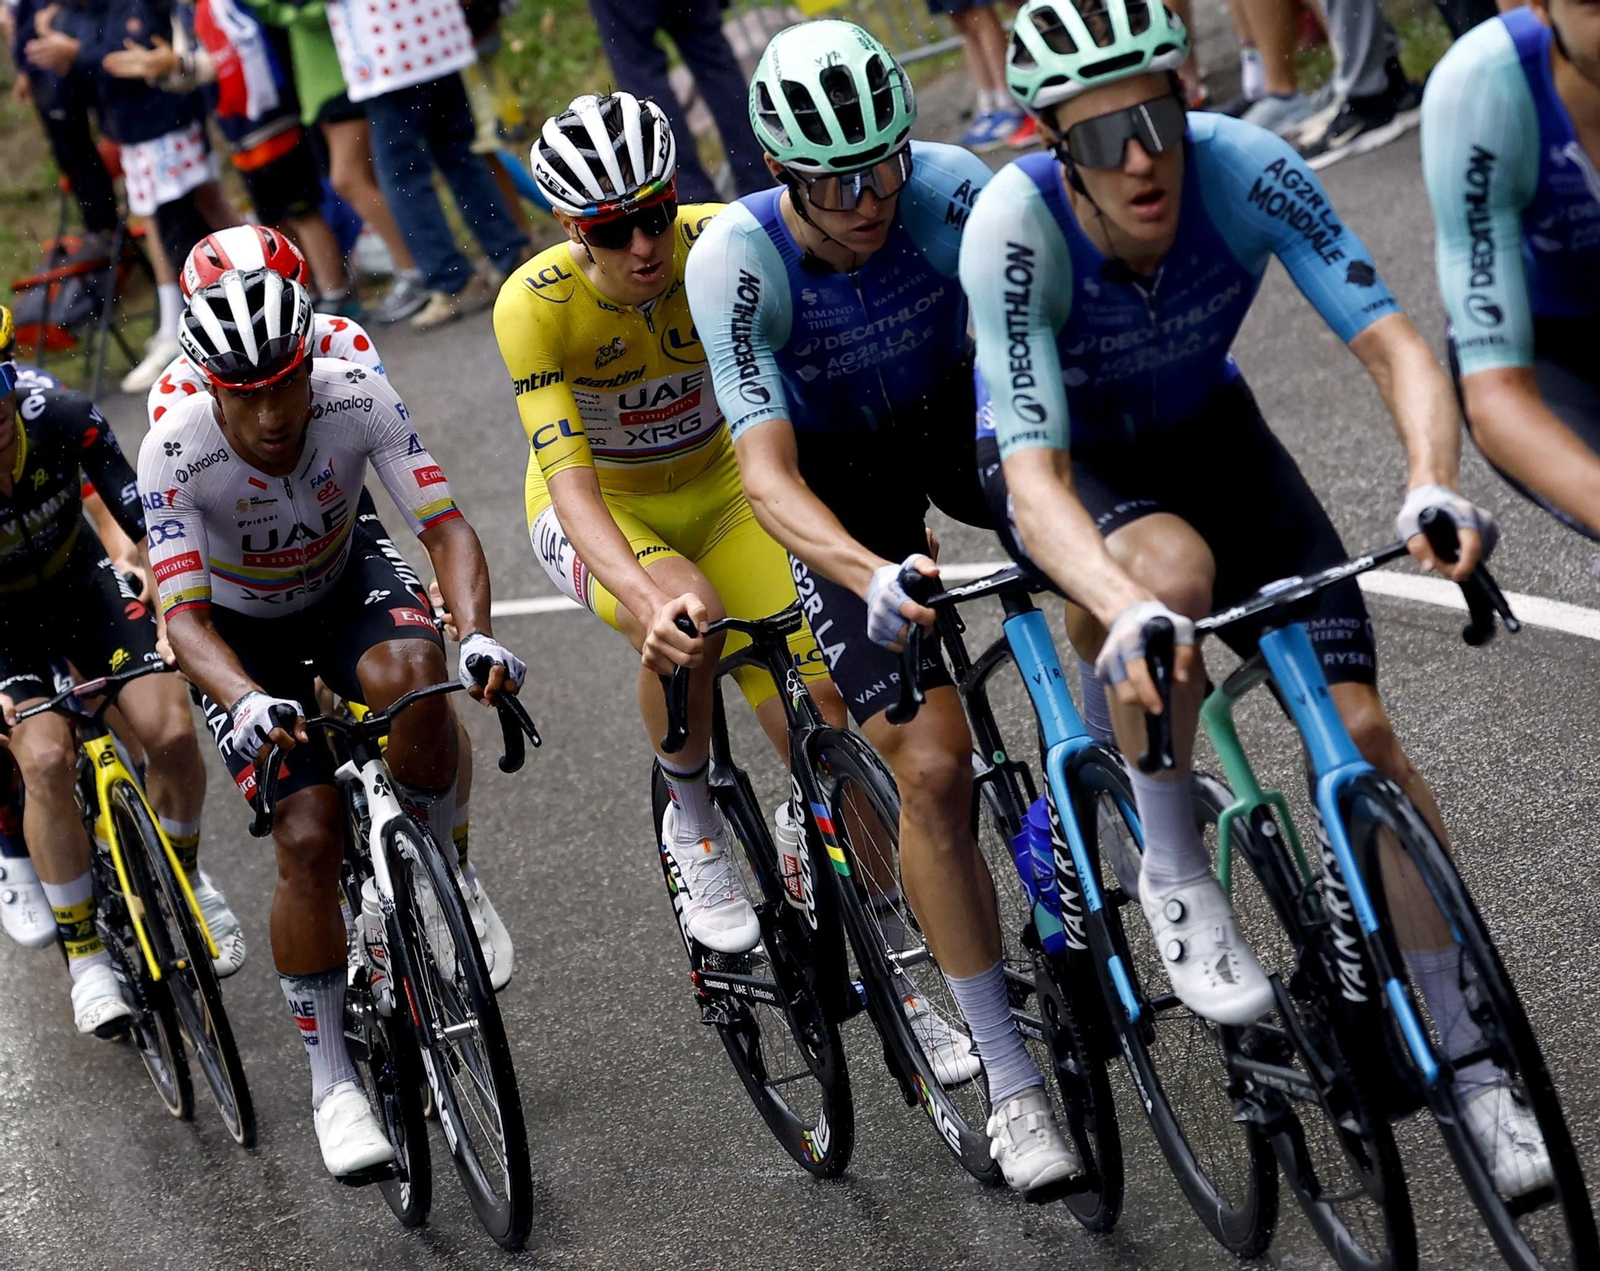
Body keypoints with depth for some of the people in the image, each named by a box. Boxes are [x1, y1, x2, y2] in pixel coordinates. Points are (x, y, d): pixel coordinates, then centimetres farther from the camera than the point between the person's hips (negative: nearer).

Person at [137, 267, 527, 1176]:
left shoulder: (359, 399, -28)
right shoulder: (175, 454, -31)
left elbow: (445, 525, -30)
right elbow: (185, 616, -35)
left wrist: (478, 633, -49)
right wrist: (248, 702, -54)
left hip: (347, 582, 1)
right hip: (243, 630, -1)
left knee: (410, 673, -36)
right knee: (310, 839, -16)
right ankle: (333, 1082, 0)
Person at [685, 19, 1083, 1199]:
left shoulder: (947, 187, -26)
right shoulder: (736, 260, -30)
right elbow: (769, 474, -34)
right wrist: (874, 579, -51)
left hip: (960, 420, 3)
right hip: (841, 488, -3)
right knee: (932, 766, -15)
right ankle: (1012, 1081, -5)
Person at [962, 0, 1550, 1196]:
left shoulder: (1243, 166, -28)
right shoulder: (1015, 225, -34)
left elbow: (1393, 343, -31)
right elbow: (1036, 475, -39)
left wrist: (1434, 487, -51)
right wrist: (1123, 614, -58)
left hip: (1203, 432, 3)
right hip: (1065, 461, -2)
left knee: (1361, 729, -10)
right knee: (1174, 570, -38)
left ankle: (1468, 1060, 3)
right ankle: (1173, 870, -14)